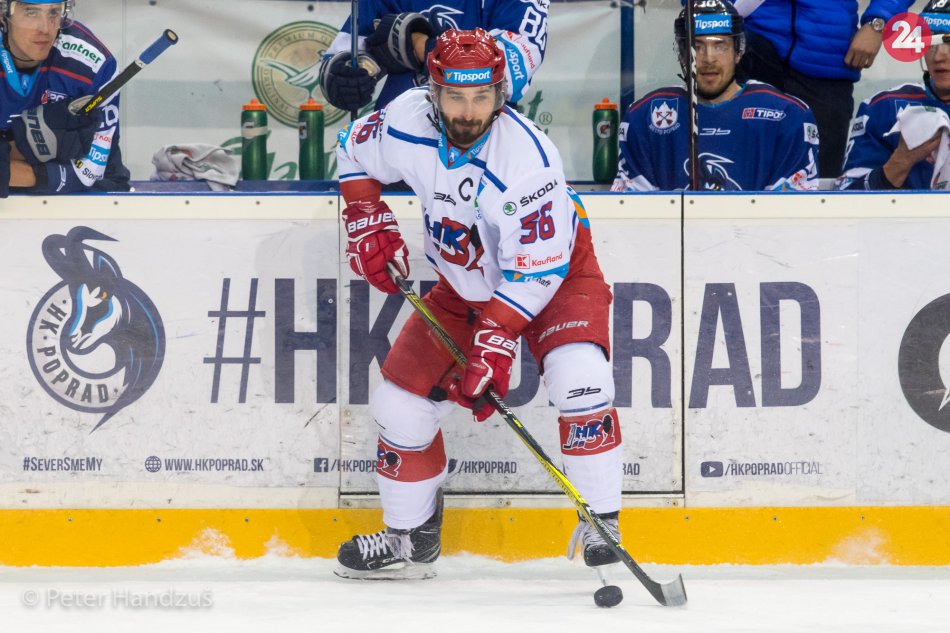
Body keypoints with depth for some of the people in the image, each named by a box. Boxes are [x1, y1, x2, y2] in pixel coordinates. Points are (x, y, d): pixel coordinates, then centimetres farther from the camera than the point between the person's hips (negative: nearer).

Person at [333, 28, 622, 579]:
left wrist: (495, 344, -36)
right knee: (401, 402, 0)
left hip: (555, 275, -5)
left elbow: (535, 271, -32)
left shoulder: (529, 159, -35)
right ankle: (410, 541, 21)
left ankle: (601, 527, -18)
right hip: (464, 284, 5)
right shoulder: (407, 121, -20)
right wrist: (368, 224, -6)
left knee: (579, 375, -31)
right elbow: (355, 152, 4)